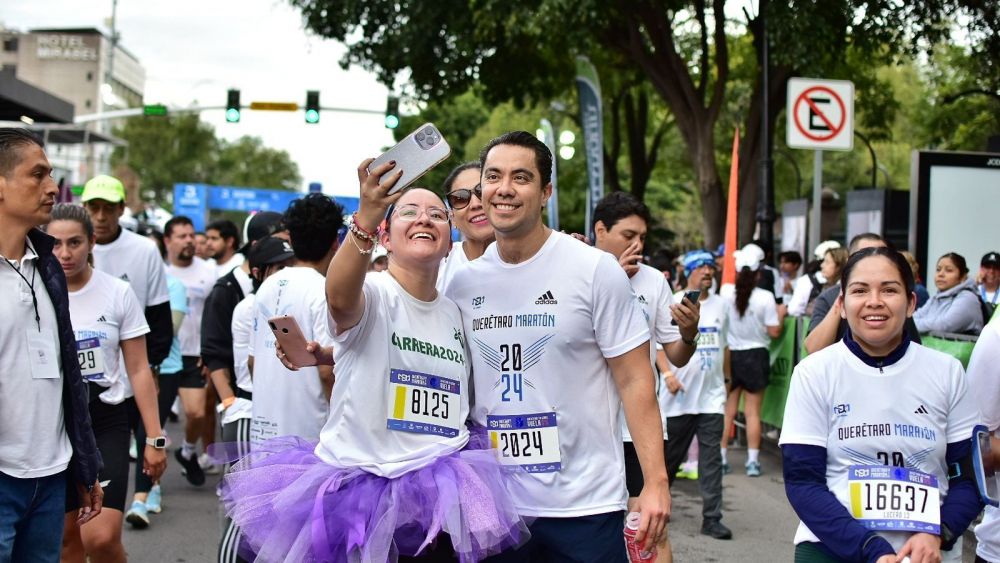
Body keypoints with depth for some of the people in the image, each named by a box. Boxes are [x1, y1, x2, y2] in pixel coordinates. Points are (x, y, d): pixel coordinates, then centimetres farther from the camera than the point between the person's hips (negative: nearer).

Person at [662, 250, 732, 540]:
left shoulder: (720, 304, 10)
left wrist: (726, 378, 18)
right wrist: (668, 373, -19)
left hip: (712, 395, 3)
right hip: (680, 396, -3)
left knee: (711, 458, -1)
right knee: (671, 455, 9)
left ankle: (712, 518, 1)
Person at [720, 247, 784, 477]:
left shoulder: (726, 291, -9)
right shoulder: (765, 298, -13)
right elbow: (774, 332, -9)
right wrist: (780, 314, 9)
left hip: (730, 355, 1)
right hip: (755, 355, -1)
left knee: (727, 411, 10)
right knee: (752, 412, 6)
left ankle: (721, 458, 11)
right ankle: (753, 461, 6)